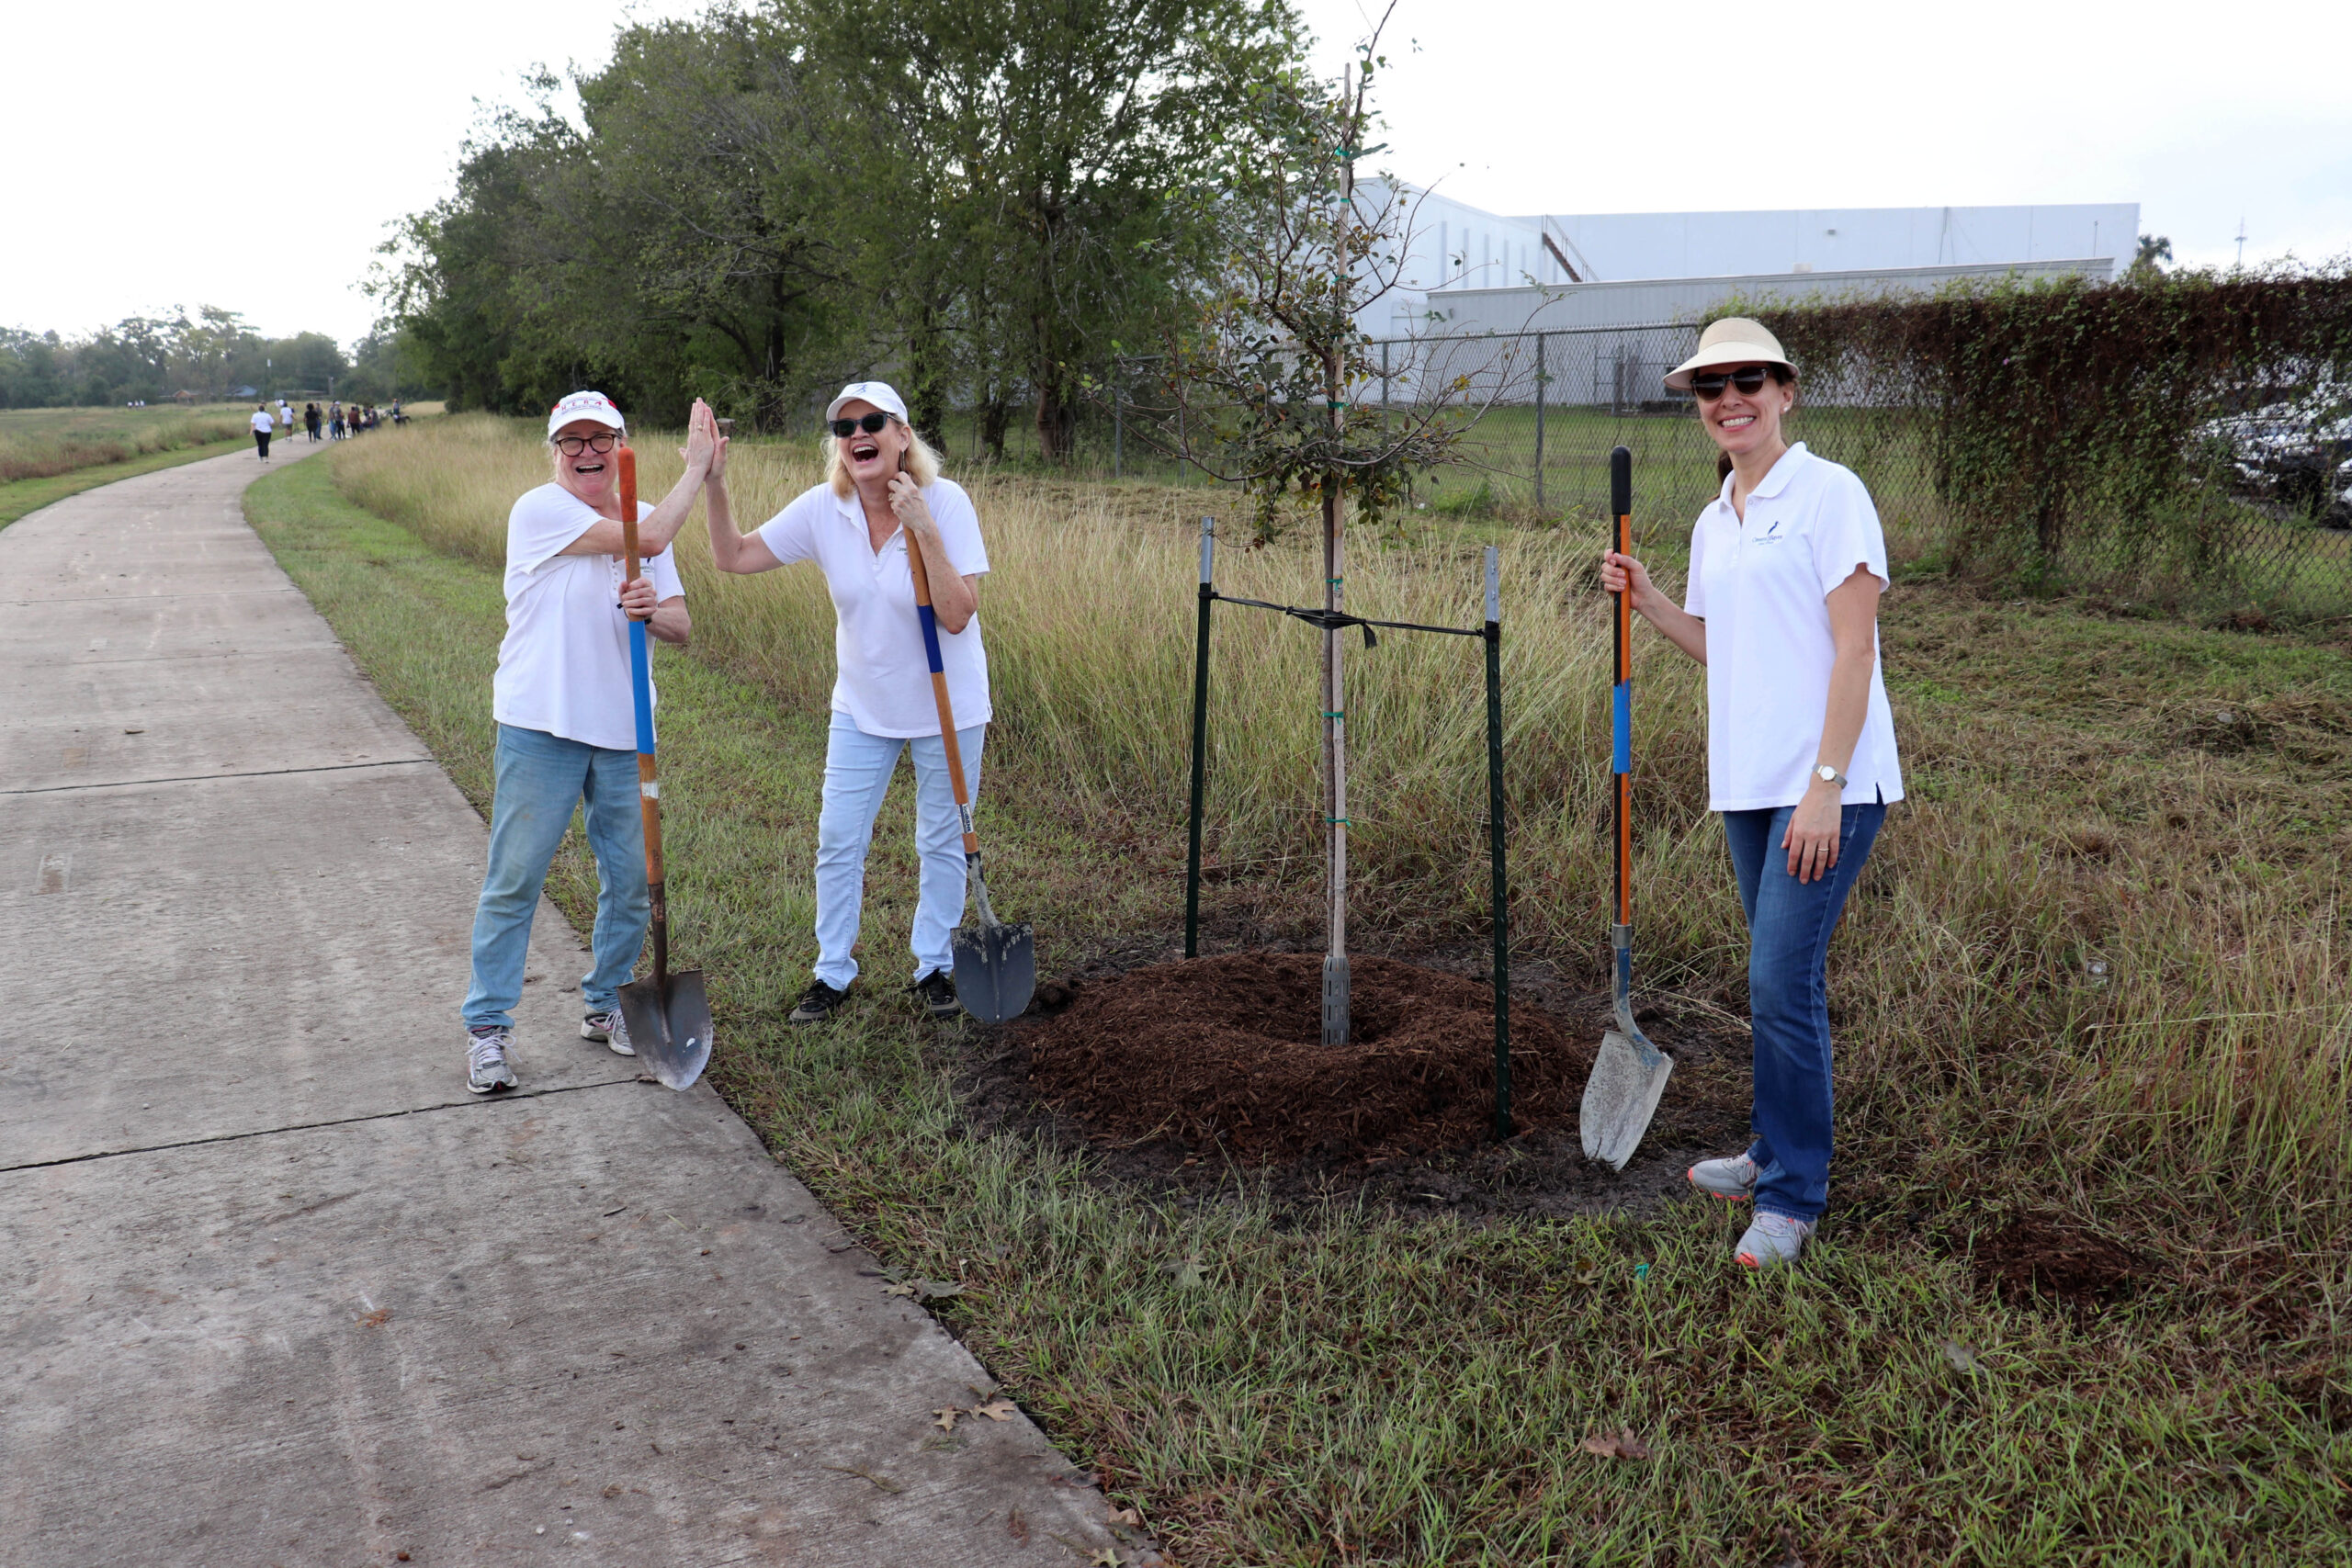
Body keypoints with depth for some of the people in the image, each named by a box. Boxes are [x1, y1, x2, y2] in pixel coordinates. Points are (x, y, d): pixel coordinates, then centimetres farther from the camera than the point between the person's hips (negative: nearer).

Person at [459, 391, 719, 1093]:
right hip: (541, 727, -5)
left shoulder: (647, 518, 11)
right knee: (514, 881, 0)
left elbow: (681, 628, 7)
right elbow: (647, 540, -17)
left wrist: (651, 610, -16)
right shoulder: (539, 510, -8)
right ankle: (488, 1026, 12)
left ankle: (606, 1005, 29)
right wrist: (697, 464, -8)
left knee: (633, 882, 10)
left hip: (625, 732, 5)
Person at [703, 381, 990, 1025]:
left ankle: (934, 965, 29)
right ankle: (832, 972, 23)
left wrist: (923, 529, -32)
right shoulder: (823, 508, -10)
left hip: (947, 705, -3)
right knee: (838, 841, 5)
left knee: (942, 842, 10)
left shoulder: (945, 502, -20)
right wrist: (714, 485, -18)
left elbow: (957, 616, -26)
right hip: (863, 706, 3)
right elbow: (733, 556, -5)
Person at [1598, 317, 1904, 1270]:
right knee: (1780, 978, 16)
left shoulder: (1830, 492, -7)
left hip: (1826, 783, -7)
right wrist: (1644, 599, 8)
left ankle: (1791, 1201, 2)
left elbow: (1853, 649, -13)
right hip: (1747, 781, 7)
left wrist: (1824, 786, -19)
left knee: (1781, 980, -10)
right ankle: (1778, 1154, 30)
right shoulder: (1712, 523, 15)